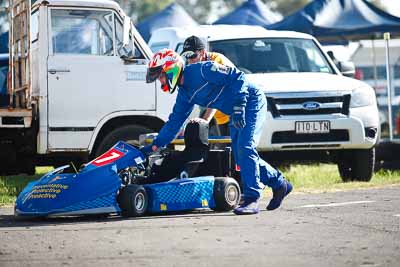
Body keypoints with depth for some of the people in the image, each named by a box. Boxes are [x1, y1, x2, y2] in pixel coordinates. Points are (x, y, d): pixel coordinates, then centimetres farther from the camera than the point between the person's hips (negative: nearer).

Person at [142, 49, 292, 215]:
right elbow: (175, 121, 13)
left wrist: (238, 106, -28)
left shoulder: (202, 70, -22)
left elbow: (237, 77, -24)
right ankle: (279, 184, 22)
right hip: (235, 113, 10)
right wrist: (155, 145, 7)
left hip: (251, 102, -9)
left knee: (245, 148, -21)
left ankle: (251, 198, -22)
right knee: (240, 156, 7)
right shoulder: (184, 94, 7)